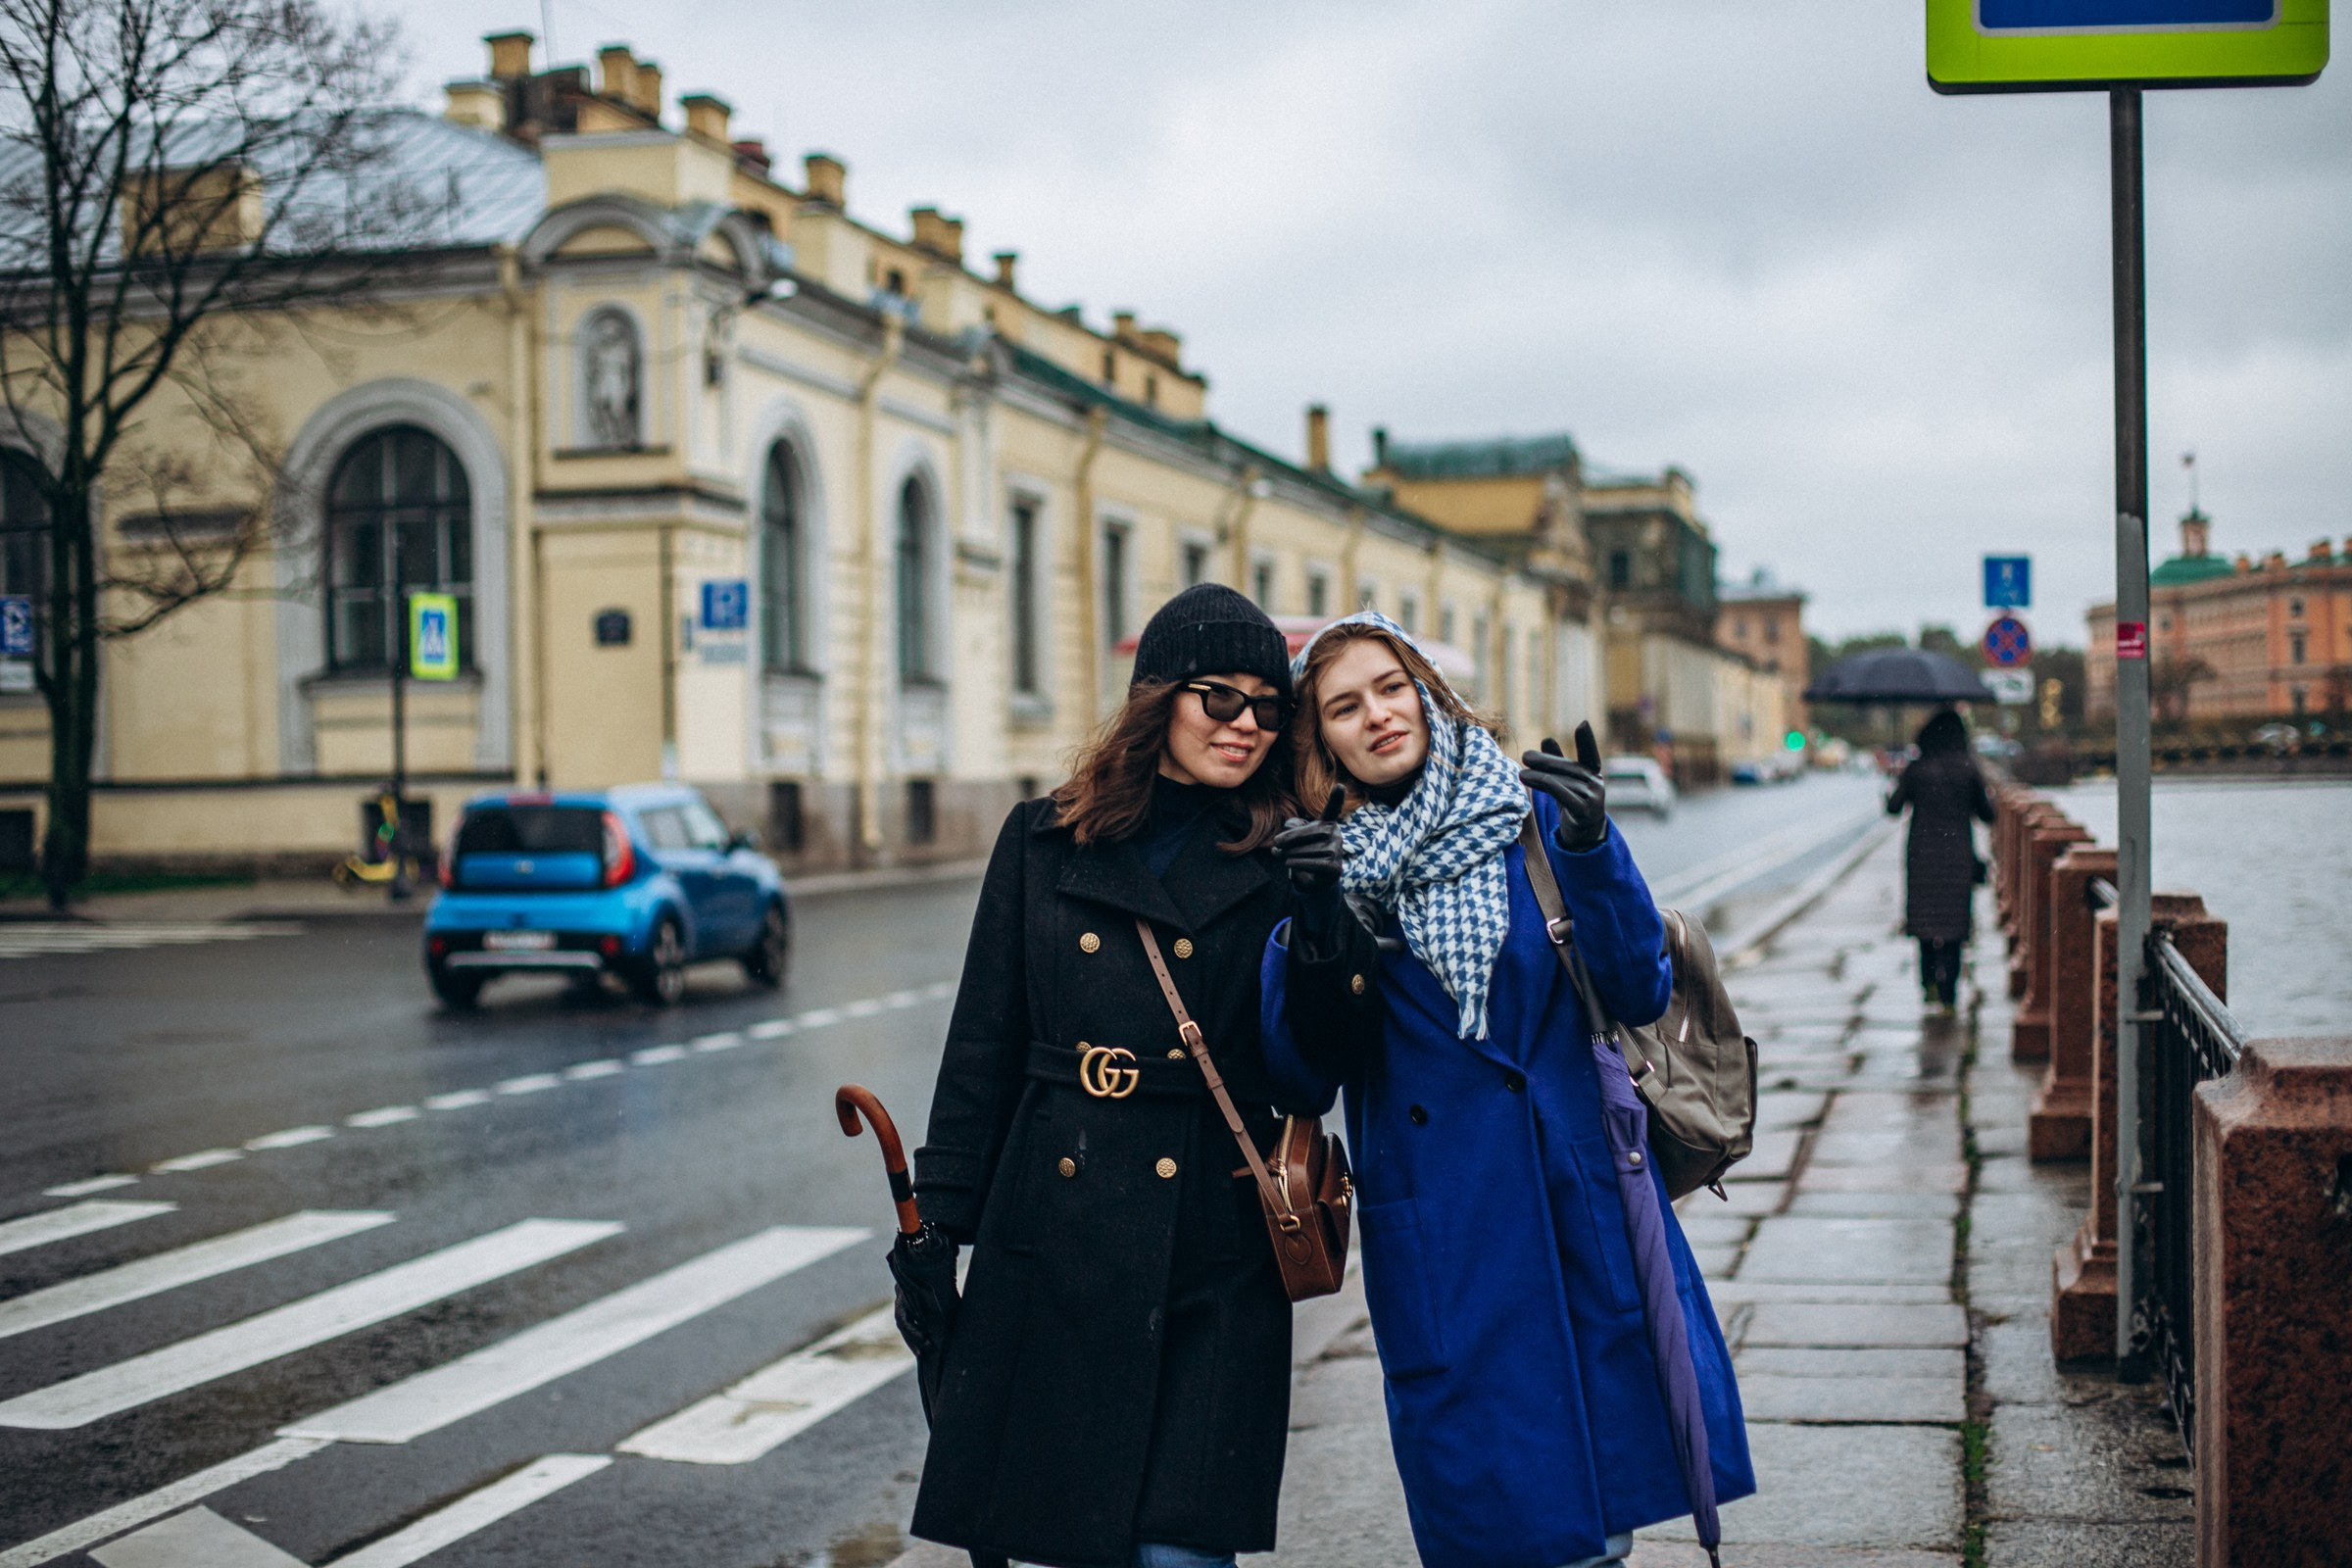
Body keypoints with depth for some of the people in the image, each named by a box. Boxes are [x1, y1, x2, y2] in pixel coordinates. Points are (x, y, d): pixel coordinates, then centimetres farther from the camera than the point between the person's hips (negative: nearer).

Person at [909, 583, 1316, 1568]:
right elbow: (982, 1044, 8)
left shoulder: (1282, 867, 4)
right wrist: (936, 1228, 4)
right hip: (1053, 1237, 2)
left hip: (1215, 1261, -1)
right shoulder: (1044, 842, 6)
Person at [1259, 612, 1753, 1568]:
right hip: (1439, 1242, -1)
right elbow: (1304, 1081, -3)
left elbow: (1641, 994, -3)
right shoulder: (1323, 861, 2)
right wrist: (1312, 933, -18)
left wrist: (1590, 851, -17)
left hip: (1583, 1202, 1)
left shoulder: (1531, 815, 2)